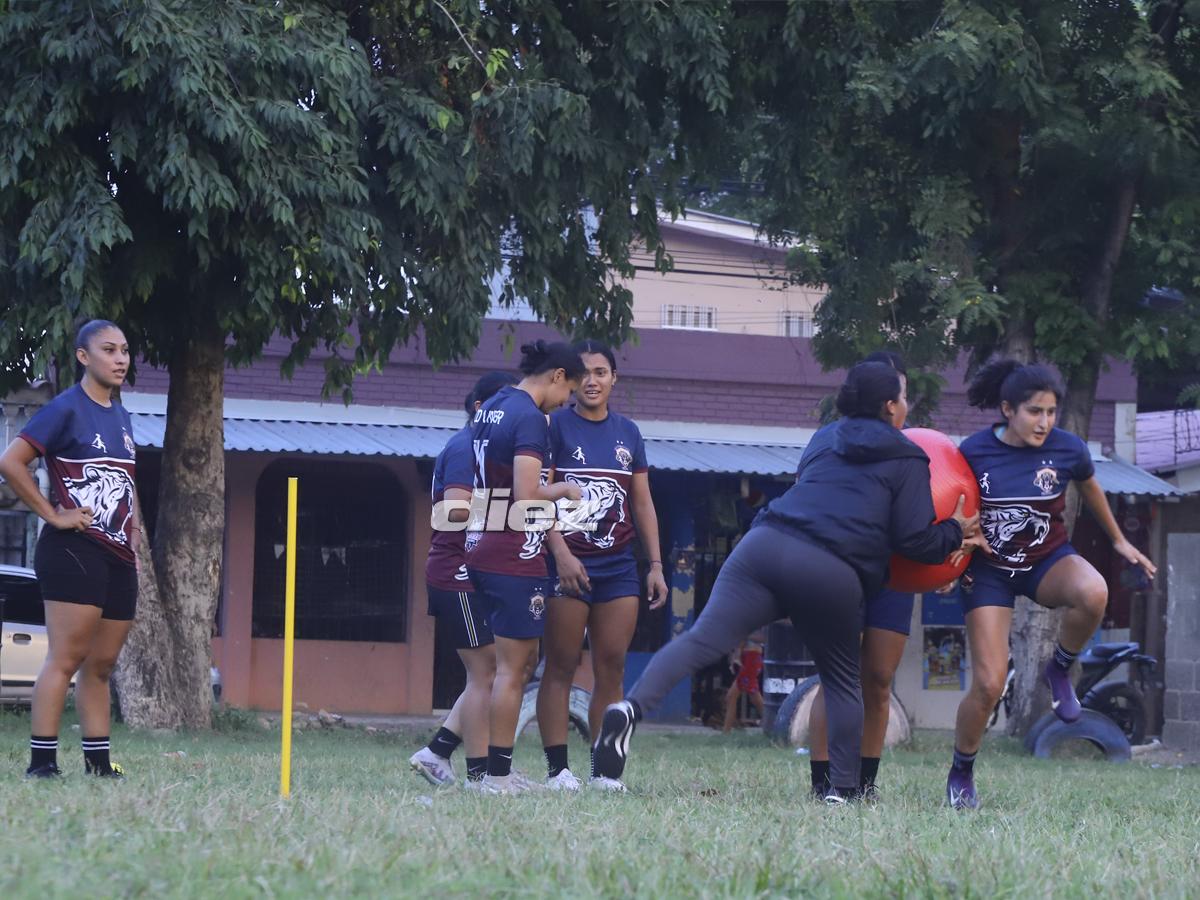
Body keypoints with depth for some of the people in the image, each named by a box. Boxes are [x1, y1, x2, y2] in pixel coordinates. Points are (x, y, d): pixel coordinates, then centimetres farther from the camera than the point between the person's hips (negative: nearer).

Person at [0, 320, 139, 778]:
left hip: (119, 557, 8)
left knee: (101, 665, 10)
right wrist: (53, 515, -14)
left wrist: (134, 541, 16)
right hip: (75, 551, -8)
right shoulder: (67, 409, -7)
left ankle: (98, 762, 14)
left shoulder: (121, 417, 17)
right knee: (66, 658, -11)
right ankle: (42, 762, -12)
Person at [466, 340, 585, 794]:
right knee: (512, 667, -4)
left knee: (521, 659, 15)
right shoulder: (530, 418, -14)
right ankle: (497, 775, -2)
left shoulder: (489, 409, 15)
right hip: (515, 557, -9)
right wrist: (563, 490, -4)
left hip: (482, 550, 9)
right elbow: (527, 494, -22)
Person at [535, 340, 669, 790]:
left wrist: (655, 564, 10)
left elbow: (643, 504, 17)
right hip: (568, 564, -5)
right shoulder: (555, 427, -1)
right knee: (561, 668, -3)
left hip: (618, 566, 5)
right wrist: (561, 554, -17)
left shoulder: (628, 433, 14)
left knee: (612, 669, 1)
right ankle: (557, 769, -3)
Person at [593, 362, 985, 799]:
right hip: (832, 573, -3)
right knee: (842, 681, 17)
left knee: (702, 639, -14)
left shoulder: (825, 438, 29)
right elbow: (913, 539, 6)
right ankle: (844, 787, 12)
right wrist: (956, 533, 25)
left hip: (766, 545, 3)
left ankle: (632, 707, -37)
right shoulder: (907, 459, 12)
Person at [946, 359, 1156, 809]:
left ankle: (1059, 670, -7)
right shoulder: (975, 451, -14)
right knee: (988, 685, -12)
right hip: (990, 570, -1)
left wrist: (1119, 541, 24)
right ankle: (960, 775, 14)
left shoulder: (1067, 449, -11)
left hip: (1048, 560, 1)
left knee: (1094, 594, -37)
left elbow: (1090, 488, 11)